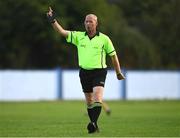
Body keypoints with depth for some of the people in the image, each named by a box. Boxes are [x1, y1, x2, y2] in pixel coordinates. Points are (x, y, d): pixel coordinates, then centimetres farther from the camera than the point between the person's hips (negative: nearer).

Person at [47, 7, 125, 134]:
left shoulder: (104, 39, -2)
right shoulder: (78, 36, 5)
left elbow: (113, 55, 6)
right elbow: (62, 32, -2)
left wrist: (118, 72, 11)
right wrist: (53, 21, -17)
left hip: (99, 72, -4)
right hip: (84, 72, 4)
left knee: (97, 98, -22)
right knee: (89, 102, 9)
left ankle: (94, 123, -31)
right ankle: (95, 127, 18)